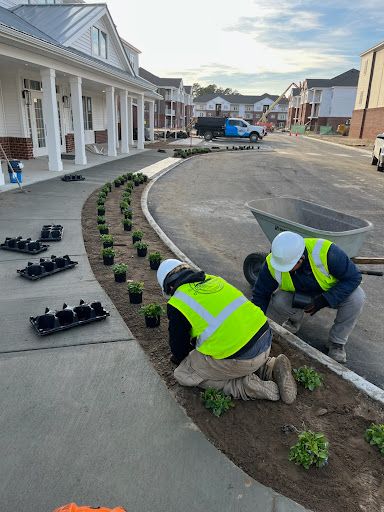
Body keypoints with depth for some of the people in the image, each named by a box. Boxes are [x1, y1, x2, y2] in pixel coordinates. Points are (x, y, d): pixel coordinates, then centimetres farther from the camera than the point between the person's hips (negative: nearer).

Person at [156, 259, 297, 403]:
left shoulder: (176, 305, -2)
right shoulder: (213, 279, 18)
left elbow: (178, 342, 11)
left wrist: (180, 359, 35)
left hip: (240, 358, -8)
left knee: (183, 374, 8)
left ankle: (248, 387, 1)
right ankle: (271, 367, 15)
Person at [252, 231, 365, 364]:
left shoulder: (325, 252, -38)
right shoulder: (272, 265, -28)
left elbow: (354, 277, -26)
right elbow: (260, 295, -16)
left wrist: (324, 300, -35)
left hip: (332, 293, -1)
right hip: (301, 294, 1)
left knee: (357, 297, -31)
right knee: (278, 301, -29)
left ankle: (337, 342, -8)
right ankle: (296, 319, 7)